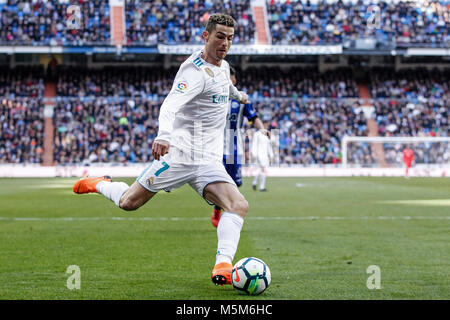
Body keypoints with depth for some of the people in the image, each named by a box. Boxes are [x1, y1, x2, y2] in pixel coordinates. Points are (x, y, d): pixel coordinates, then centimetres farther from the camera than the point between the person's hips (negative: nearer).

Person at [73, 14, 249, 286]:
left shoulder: (223, 66, 11)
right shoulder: (195, 71, -17)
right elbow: (170, 104, -34)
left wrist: (238, 95, 60)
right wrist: (163, 136, -53)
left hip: (209, 162, 6)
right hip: (179, 154, -6)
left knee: (239, 205, -19)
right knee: (129, 202, 2)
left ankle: (223, 265, -28)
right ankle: (100, 184, 35)